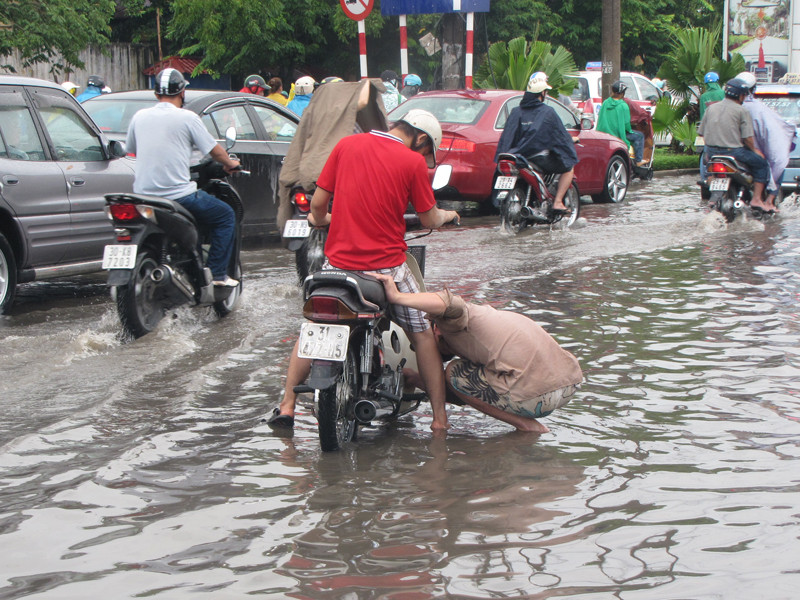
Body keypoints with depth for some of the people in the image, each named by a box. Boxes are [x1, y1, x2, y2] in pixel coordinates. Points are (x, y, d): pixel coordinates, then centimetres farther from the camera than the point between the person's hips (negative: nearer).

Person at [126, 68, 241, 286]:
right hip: (178, 194, -5)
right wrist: (230, 164, 20)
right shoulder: (187, 118, -7)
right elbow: (214, 150, 0)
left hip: (143, 194, 6)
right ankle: (217, 274, 5)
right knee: (226, 217, 12)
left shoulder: (139, 117, 7)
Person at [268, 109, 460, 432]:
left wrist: (320, 219, 29)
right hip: (387, 265, -2)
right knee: (422, 334, 14)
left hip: (339, 259, 3)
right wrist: (446, 215, 26)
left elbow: (318, 203, 6)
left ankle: (287, 406, 19)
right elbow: (429, 220, 3)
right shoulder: (413, 162, -5)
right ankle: (440, 417, 14)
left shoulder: (346, 145, 3)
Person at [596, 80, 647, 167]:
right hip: (617, 135, -7)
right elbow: (626, 124, -12)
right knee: (639, 136, 10)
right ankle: (638, 161, 10)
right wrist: (629, 130, 8)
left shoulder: (605, 103, 1)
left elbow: (599, 118, 8)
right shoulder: (623, 106, -15)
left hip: (603, 133, 7)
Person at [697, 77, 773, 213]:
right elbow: (747, 138, -10)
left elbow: (702, 132, 12)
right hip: (733, 151, -6)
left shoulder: (711, 108, 10)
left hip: (712, 151, 6)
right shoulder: (742, 111, -6)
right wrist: (754, 150, 9)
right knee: (761, 164, 10)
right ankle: (757, 199, 3)